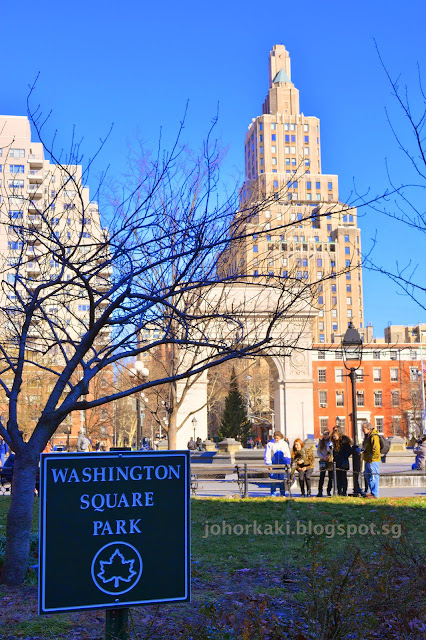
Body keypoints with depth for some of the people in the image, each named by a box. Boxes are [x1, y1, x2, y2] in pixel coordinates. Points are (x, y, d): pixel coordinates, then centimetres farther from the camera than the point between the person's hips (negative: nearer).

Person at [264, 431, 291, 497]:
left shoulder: (284, 444, 6)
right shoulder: (270, 444, -2)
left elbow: (288, 455, 11)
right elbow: (267, 455, -3)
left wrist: (288, 464, 4)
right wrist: (269, 465, -8)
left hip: (282, 464, 1)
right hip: (273, 465, -1)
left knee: (282, 479, 0)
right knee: (273, 479, -4)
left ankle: (283, 494, 9)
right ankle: (273, 494, 4)